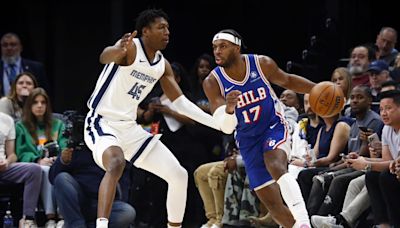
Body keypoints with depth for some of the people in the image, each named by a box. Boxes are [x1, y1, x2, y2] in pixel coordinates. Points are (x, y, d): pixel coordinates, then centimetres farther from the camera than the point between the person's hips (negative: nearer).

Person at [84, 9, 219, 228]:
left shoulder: (163, 65, 7)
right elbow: (104, 57, -39)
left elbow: (181, 103, 16)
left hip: (129, 127, 8)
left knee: (179, 175, 6)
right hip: (102, 122, -8)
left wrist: (218, 123, 8)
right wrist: (118, 50, -64)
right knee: (116, 162, -39)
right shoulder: (130, 48, -16)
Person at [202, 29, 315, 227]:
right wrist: (229, 107, -41)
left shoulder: (262, 64, -14)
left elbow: (287, 81, 8)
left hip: (273, 127, -2)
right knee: (271, 202, -1)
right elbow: (226, 127, -19)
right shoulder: (212, 82, -15)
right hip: (248, 140, 3)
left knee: (276, 167, -34)